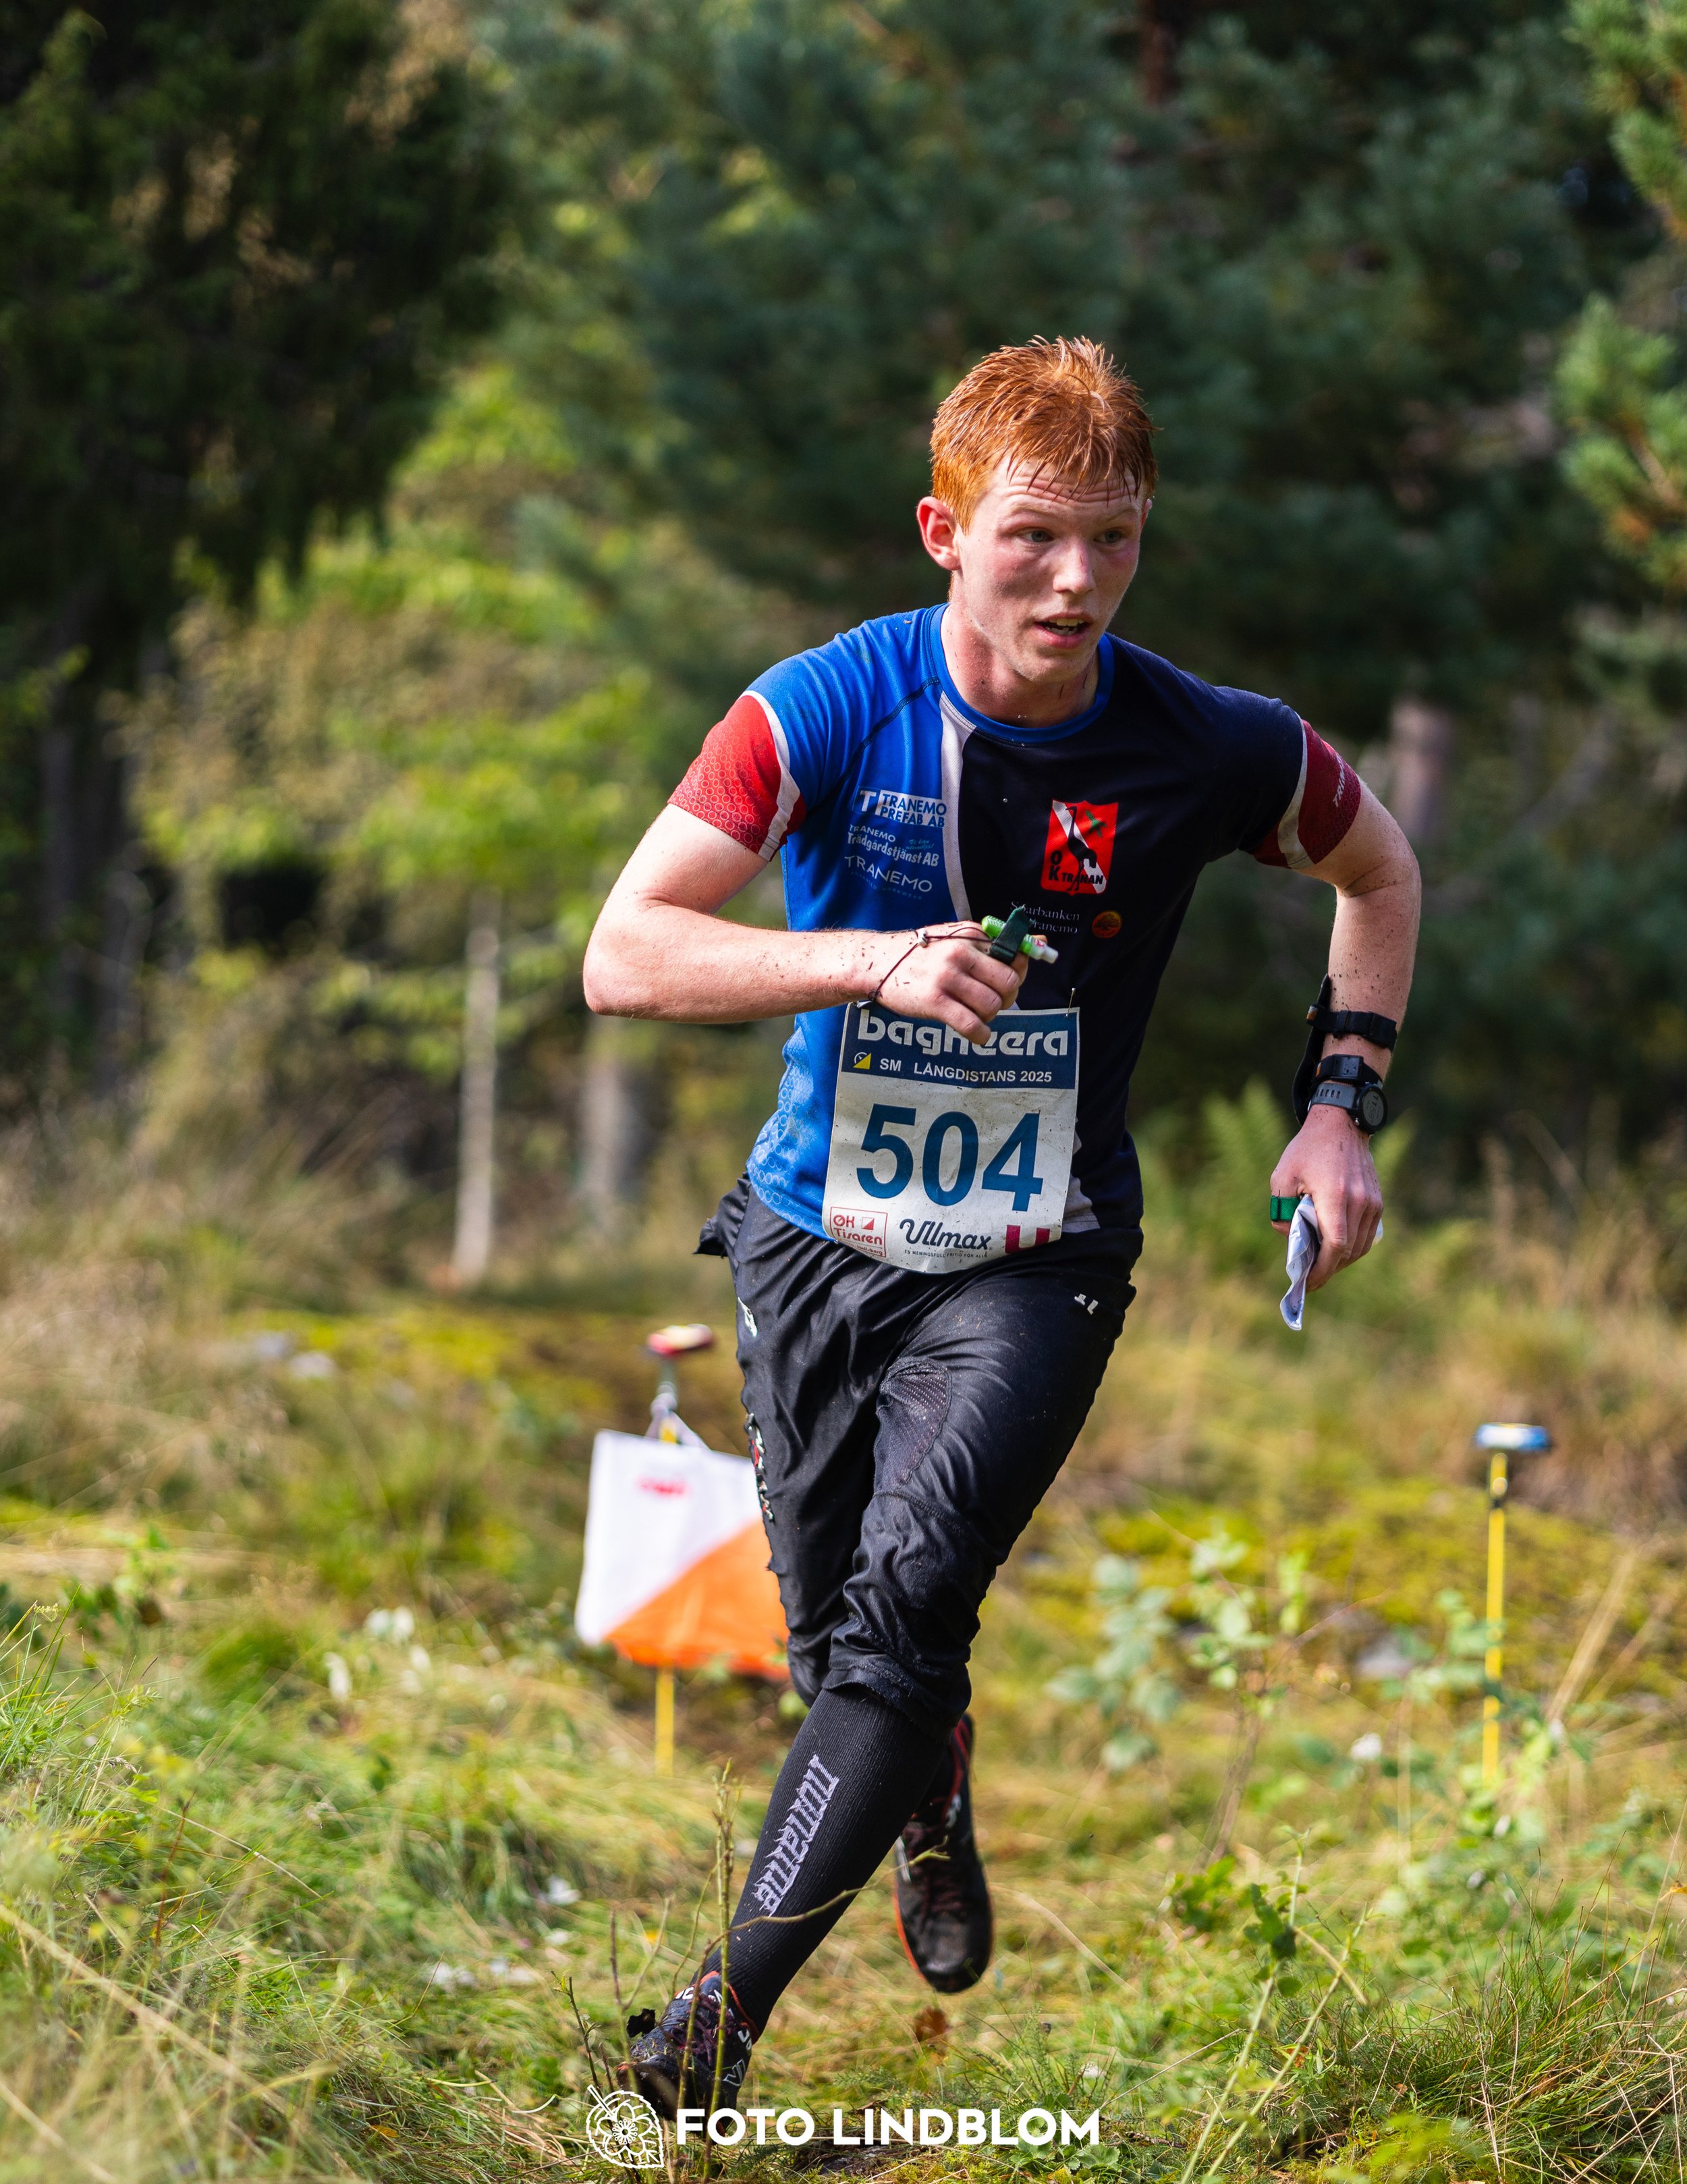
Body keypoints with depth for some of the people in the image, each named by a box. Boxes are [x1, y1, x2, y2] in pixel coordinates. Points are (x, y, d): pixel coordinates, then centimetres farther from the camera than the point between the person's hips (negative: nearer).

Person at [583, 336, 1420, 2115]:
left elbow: (1377, 871, 11)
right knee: (838, 1638, 11)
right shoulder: (828, 709, -14)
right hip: (818, 1234, 1)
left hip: (1038, 1256, -1)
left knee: (903, 1612, -20)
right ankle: (937, 1828, 46)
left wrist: (1340, 1103, -1)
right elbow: (625, 956, -20)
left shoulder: (1208, 750, -11)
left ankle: (722, 2020, -17)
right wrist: (877, 964, -32)